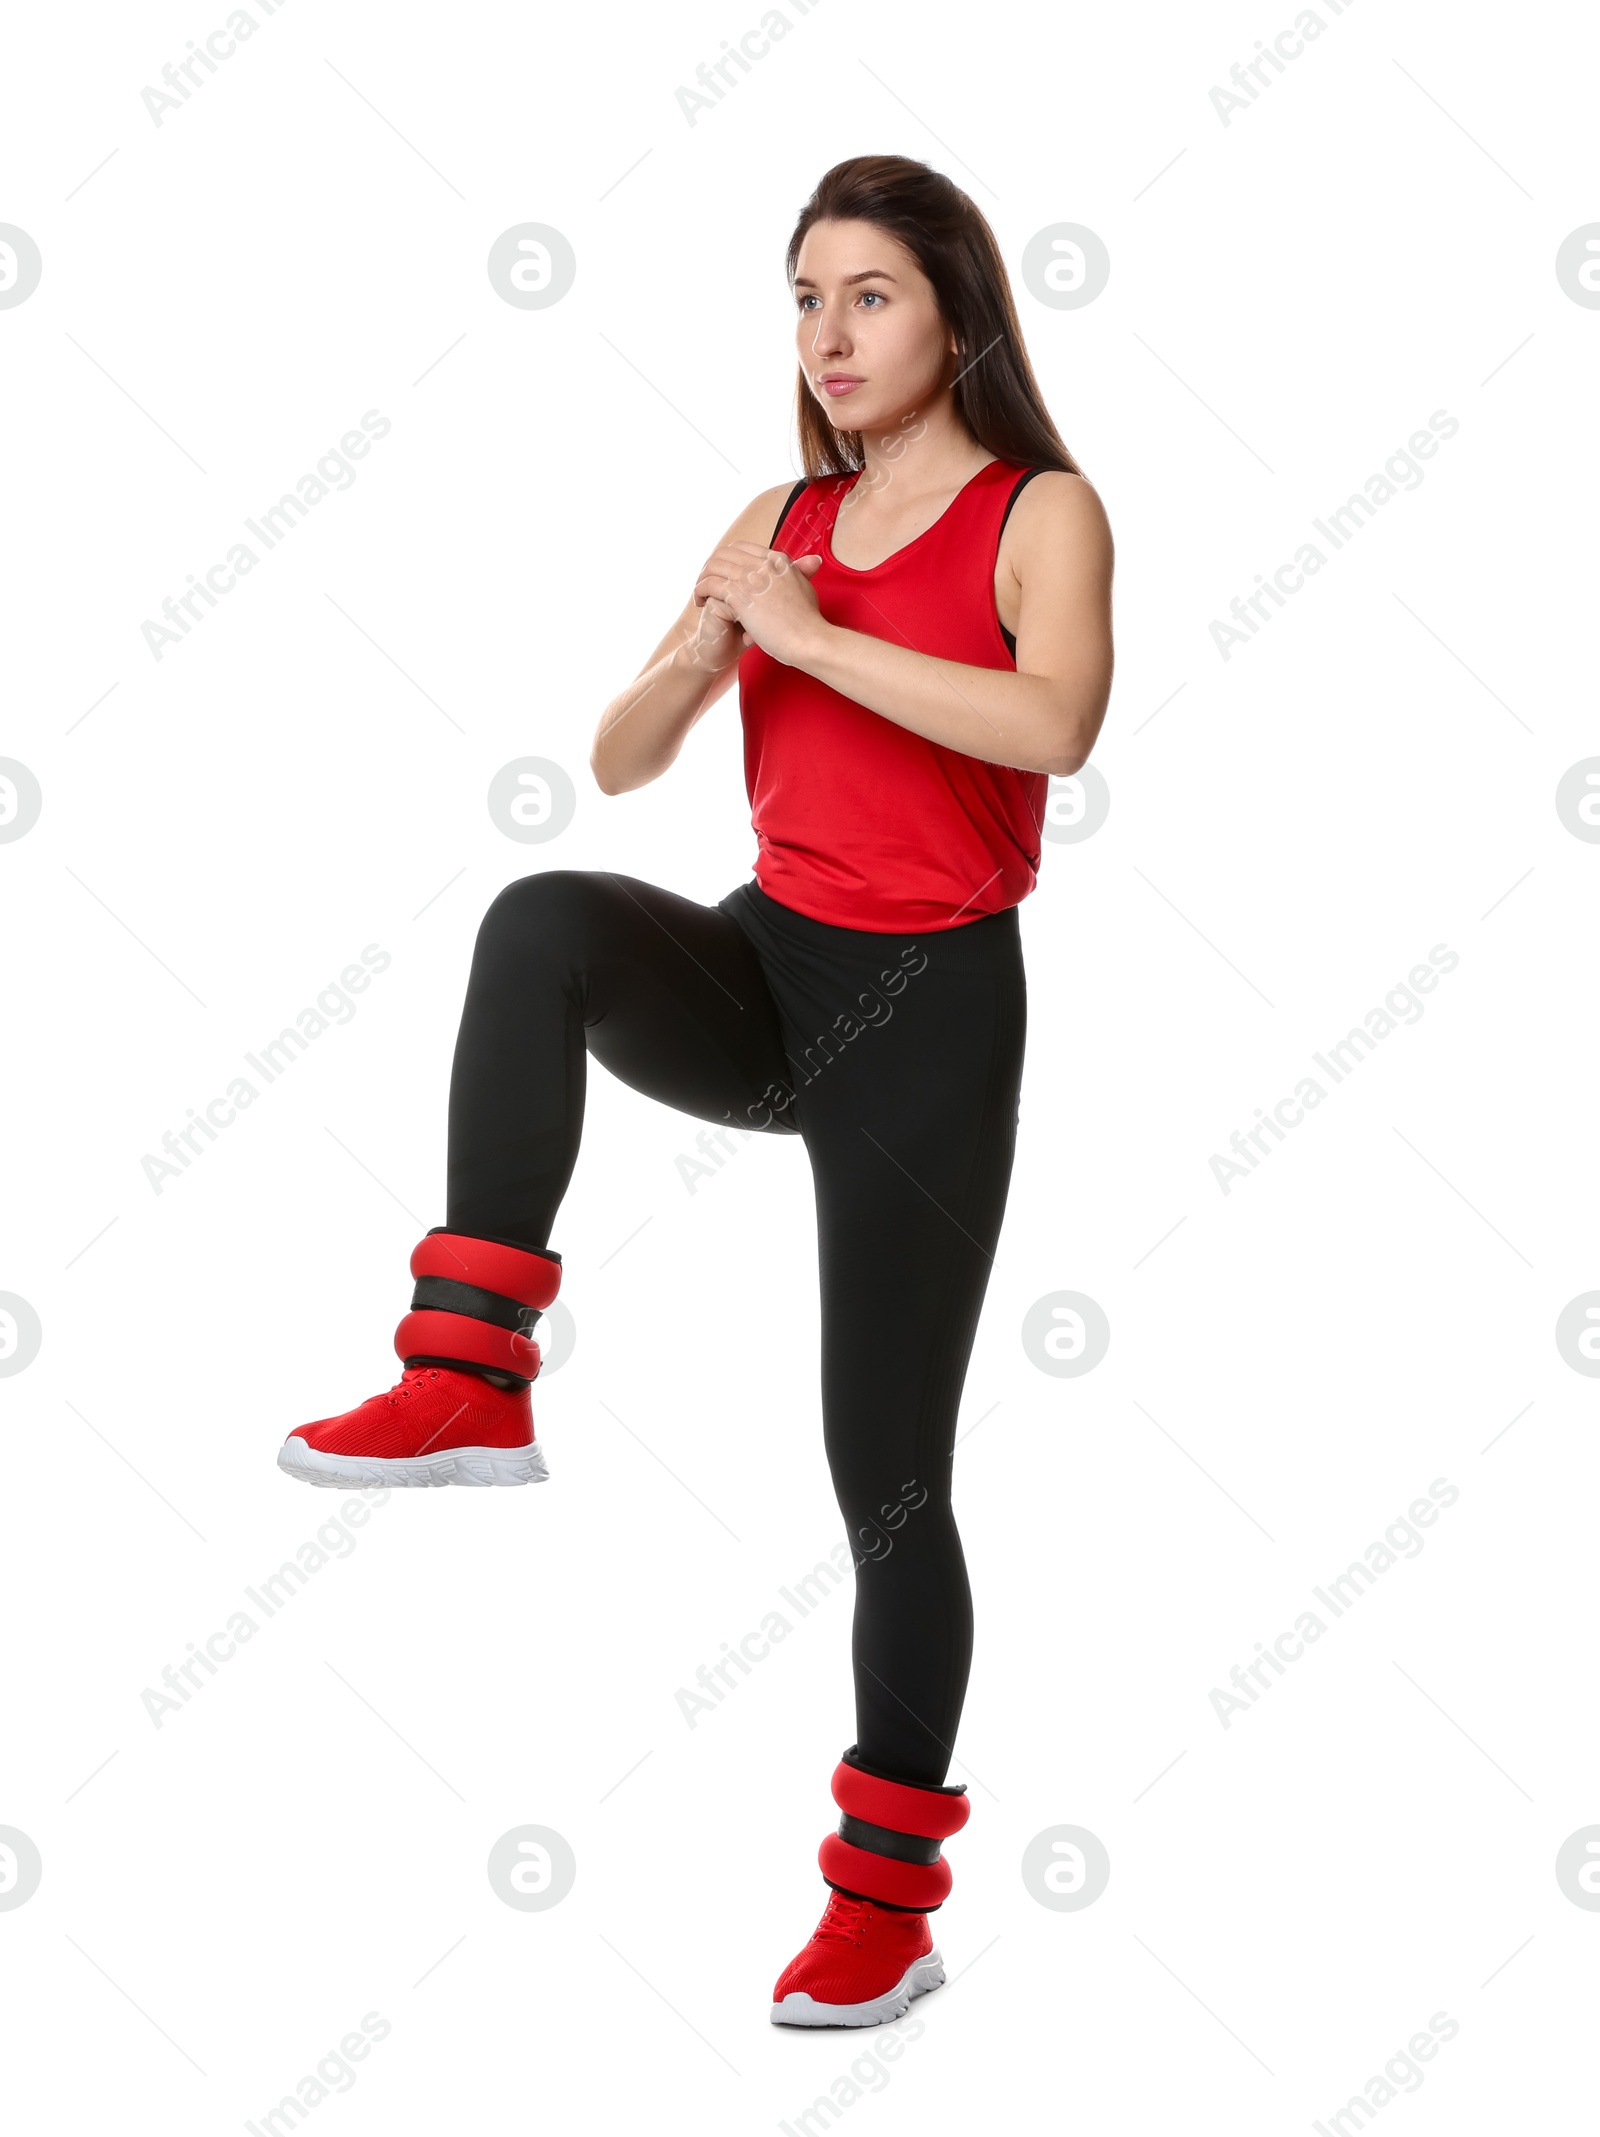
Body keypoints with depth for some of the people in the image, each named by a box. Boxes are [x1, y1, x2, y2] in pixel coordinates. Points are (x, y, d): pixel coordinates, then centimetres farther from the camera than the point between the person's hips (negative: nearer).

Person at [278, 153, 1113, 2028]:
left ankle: (889, 1905, 15)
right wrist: (706, 640, -9)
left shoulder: (1041, 513, -4)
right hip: (762, 965, 4)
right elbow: (618, 762, 11)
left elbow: (1055, 724, -26)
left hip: (930, 1001, -4)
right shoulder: (778, 522, 11)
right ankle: (467, 1380, -31)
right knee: (545, 920, -31)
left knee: (886, 1468, 0)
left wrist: (807, 635, -21)